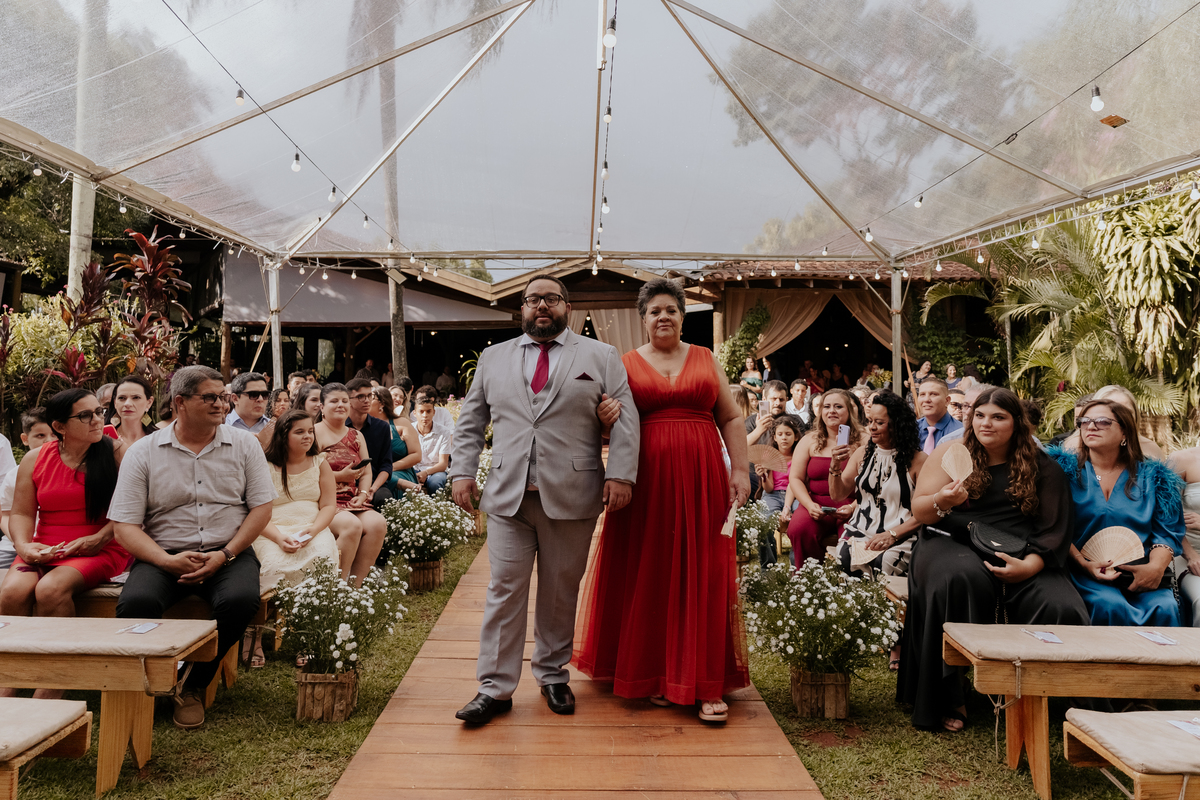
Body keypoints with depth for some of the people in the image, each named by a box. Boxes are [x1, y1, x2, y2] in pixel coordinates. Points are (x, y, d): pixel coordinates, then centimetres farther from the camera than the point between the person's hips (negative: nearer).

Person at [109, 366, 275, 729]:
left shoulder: (244, 444, 6)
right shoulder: (143, 453, 3)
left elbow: (262, 508, 3)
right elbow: (125, 526, -1)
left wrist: (224, 555, -10)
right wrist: (167, 560, -18)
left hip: (228, 552, 0)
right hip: (164, 553, 0)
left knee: (241, 600, -30)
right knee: (135, 603, -31)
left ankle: (195, 685, -4)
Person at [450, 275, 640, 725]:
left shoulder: (601, 357, 8)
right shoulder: (493, 358, 16)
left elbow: (625, 419, 1)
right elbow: (471, 422, 16)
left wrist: (620, 475, -9)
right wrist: (462, 471, 5)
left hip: (571, 497, -1)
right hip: (507, 496, 1)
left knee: (560, 591, 8)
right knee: (505, 591, 1)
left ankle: (553, 675, 25)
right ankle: (495, 688, 9)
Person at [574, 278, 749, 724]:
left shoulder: (705, 359, 12)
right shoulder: (625, 365, 8)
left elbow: (730, 420, 10)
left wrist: (741, 470, -1)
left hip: (701, 479, 1)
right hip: (647, 481, -1)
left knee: (703, 575, 0)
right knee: (649, 577, 4)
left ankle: (706, 684, 6)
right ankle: (655, 674, 18)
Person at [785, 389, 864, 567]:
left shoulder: (862, 441, 6)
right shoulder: (809, 441, 13)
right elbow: (795, 479, 9)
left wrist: (853, 507, -17)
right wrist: (810, 505, -8)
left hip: (852, 507, -2)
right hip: (817, 507, 2)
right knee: (798, 529, -29)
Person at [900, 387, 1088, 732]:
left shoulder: (1042, 468, 11)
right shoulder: (951, 453, 10)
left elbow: (1055, 530, 4)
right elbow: (919, 511, 5)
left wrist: (1029, 565, -14)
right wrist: (942, 502, -18)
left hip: (1020, 557, 2)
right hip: (954, 544, -1)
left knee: (1061, 609, -27)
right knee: (961, 580, -37)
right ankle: (948, 698, -25)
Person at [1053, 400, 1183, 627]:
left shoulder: (1152, 476, 14)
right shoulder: (1067, 470, 7)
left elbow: (1166, 532, 8)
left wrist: (1156, 567, -11)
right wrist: (1083, 564, -14)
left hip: (1140, 572, 2)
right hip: (1085, 573, -2)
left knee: (1165, 608, -27)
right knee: (1110, 606, -31)